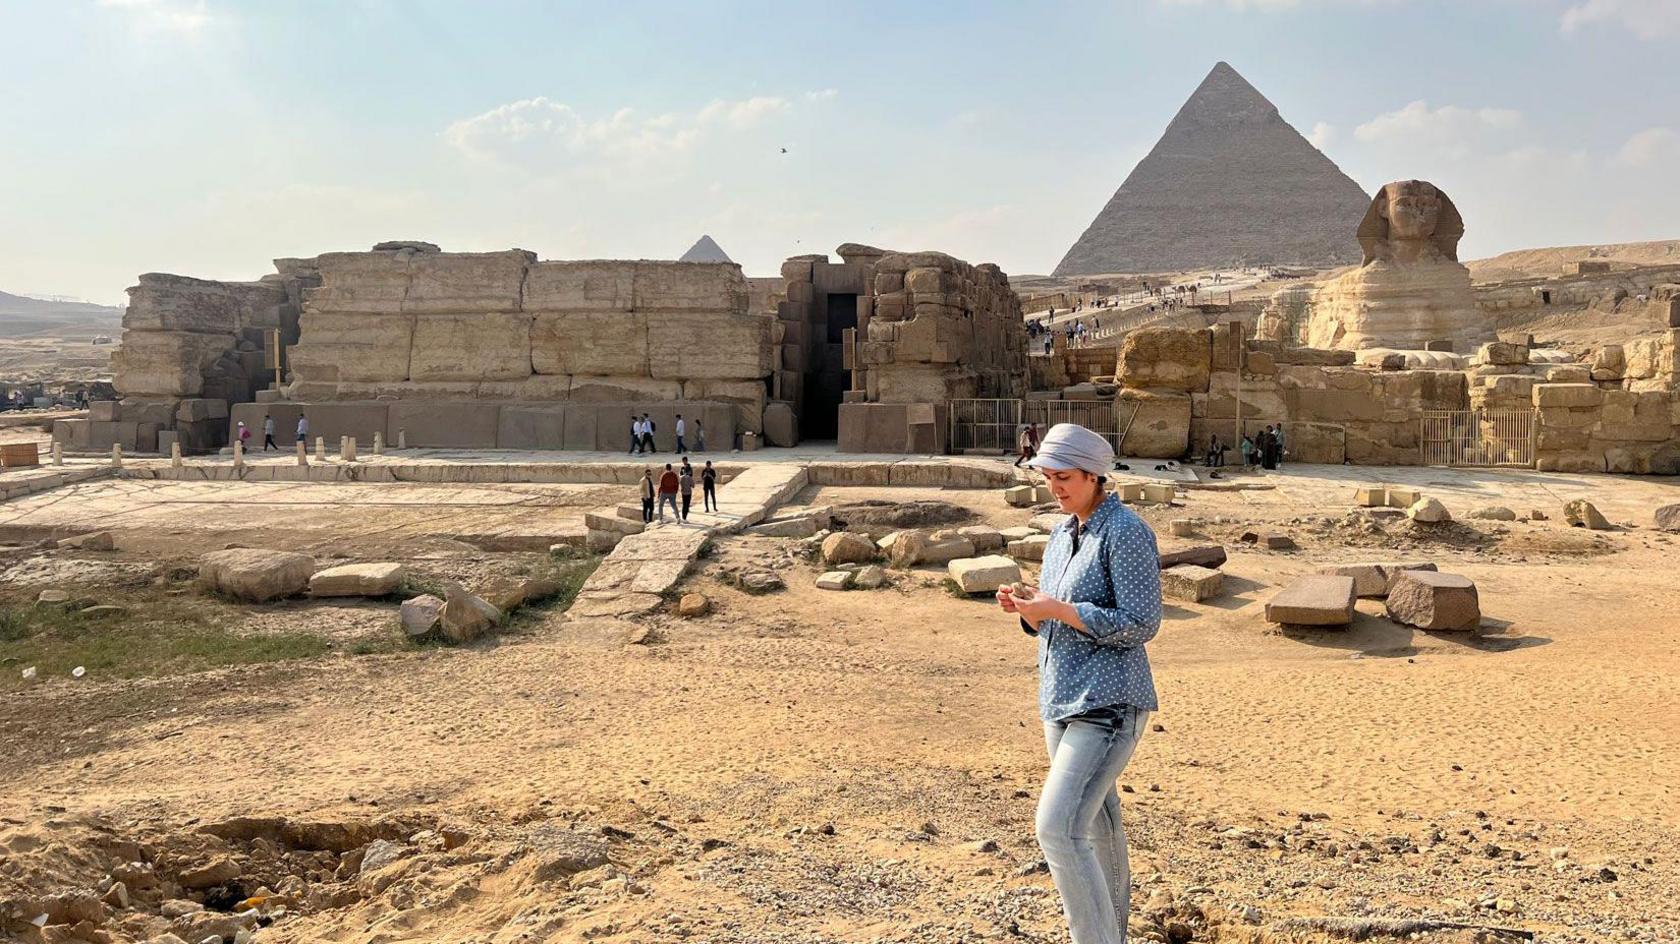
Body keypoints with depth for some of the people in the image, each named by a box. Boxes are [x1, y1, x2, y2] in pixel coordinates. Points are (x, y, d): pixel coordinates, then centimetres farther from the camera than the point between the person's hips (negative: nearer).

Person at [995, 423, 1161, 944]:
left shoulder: (1126, 531, -13)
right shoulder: (1062, 533, 12)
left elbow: (1141, 625, -18)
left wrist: (1059, 609, -22)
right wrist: (1027, 605, -4)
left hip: (1108, 705, -9)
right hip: (1062, 702, 9)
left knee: (1057, 828, -18)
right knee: (1096, 829, 20)